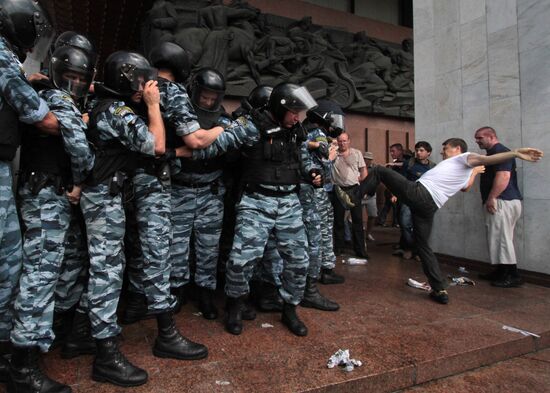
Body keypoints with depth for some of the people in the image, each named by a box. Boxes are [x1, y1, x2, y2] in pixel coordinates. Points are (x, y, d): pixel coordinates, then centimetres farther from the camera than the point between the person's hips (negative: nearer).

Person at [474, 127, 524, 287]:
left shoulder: (499, 151, -11)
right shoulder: (493, 153, 22)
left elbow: (503, 176, -23)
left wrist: (491, 198, -23)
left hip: (503, 202, -11)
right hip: (499, 202, 11)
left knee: (501, 238, -8)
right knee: (499, 238, 13)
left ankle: (513, 276, -1)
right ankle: (501, 273, 20)